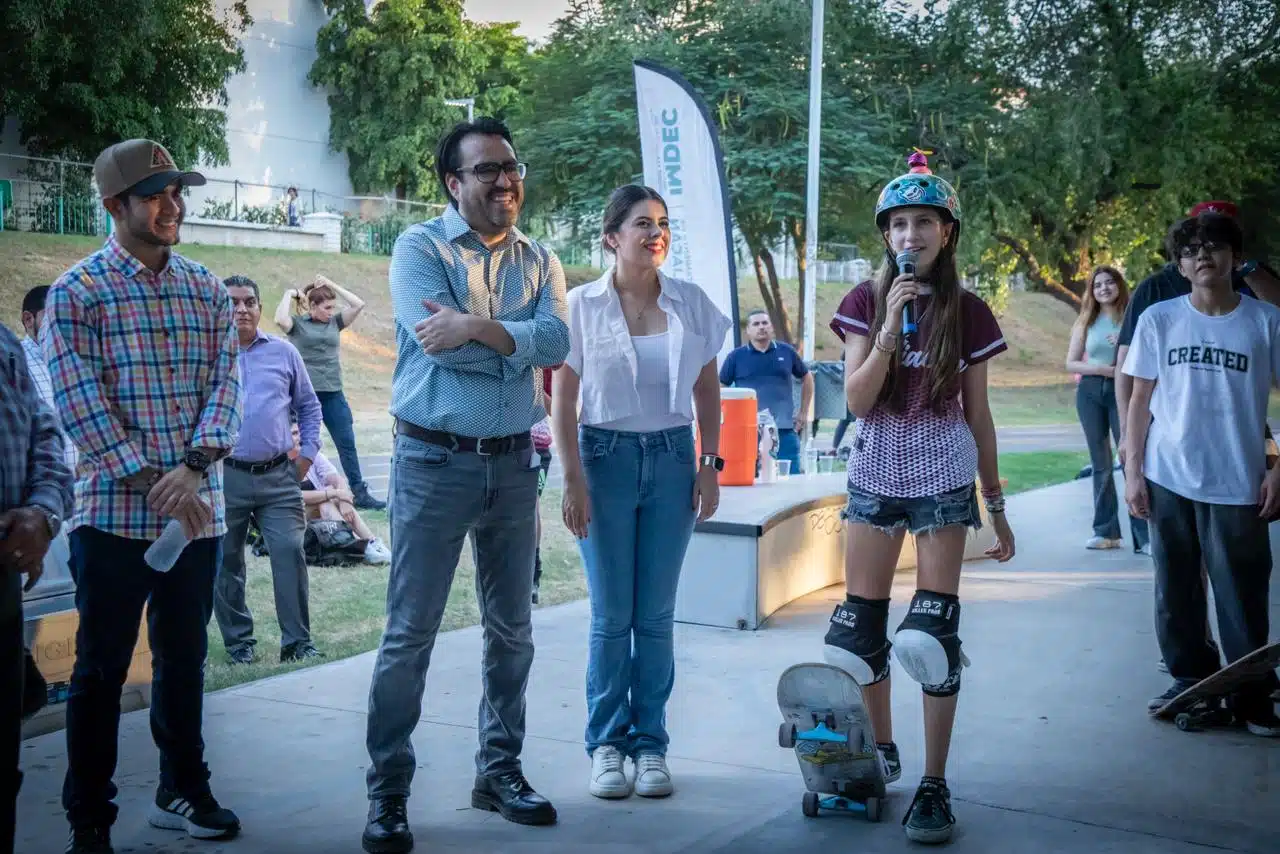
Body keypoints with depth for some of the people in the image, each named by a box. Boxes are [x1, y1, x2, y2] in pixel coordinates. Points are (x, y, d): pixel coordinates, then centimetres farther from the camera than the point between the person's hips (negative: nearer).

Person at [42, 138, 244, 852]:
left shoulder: (207, 291, 9)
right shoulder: (77, 292, -3)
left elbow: (226, 382, 2)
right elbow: (81, 401, -10)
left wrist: (194, 467, -15)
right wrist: (153, 483, -16)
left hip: (199, 511, 4)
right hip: (114, 511, -4)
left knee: (185, 657, 15)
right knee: (103, 668, 5)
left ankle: (184, 790, 31)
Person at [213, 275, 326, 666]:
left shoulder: (284, 352, 9)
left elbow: (308, 405, 17)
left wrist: (308, 452, 9)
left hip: (278, 476, 1)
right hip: (225, 477, 0)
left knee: (290, 553, -7)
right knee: (226, 564, 6)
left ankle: (298, 641, 2)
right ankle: (239, 642, 19)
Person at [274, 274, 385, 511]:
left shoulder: (335, 322, 10)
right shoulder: (297, 323, 0)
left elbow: (358, 305, 1)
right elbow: (280, 319, -21)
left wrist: (332, 285, 2)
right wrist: (289, 295, -8)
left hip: (334, 394, 4)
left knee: (347, 444, 4)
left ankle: (360, 493, 7)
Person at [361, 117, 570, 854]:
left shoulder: (540, 261, 9)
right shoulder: (420, 248, -4)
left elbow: (558, 342, -10)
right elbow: (439, 343, -20)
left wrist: (477, 328, -21)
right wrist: (518, 340, -11)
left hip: (513, 462, 5)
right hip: (434, 461, -5)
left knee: (512, 628, 13)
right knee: (410, 633, -1)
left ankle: (500, 770, 27)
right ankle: (388, 792, 9)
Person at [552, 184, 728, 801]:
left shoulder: (691, 303, 4)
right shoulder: (582, 305, -3)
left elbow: (707, 390, 11)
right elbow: (562, 400, -2)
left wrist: (710, 466, 4)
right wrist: (574, 480, -8)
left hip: (671, 457, 2)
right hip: (605, 455, -2)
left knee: (656, 614, 5)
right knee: (611, 615, 2)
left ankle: (650, 743, 16)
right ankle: (607, 744, 15)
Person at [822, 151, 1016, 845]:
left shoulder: (967, 313, 0)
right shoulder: (865, 303, 1)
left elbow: (978, 415, 5)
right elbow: (856, 400, -8)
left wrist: (996, 505, 7)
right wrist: (890, 327, -19)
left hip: (945, 478, -2)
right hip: (875, 474, 2)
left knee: (932, 630, -6)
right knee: (859, 628, 4)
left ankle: (933, 784, 3)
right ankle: (881, 754, 25)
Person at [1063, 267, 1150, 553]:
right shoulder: (1086, 323, 7)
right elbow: (1071, 363, 5)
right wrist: (1101, 369, -10)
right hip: (1090, 392, 3)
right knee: (1100, 464, 8)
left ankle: (1143, 536, -8)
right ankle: (1106, 531, 16)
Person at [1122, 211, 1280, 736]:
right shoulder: (1158, 320, 4)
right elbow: (1140, 400, 6)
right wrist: (1132, 471, 2)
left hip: (1237, 485, -2)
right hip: (1168, 481, 2)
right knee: (1176, 593, 9)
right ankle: (1192, 680, 23)